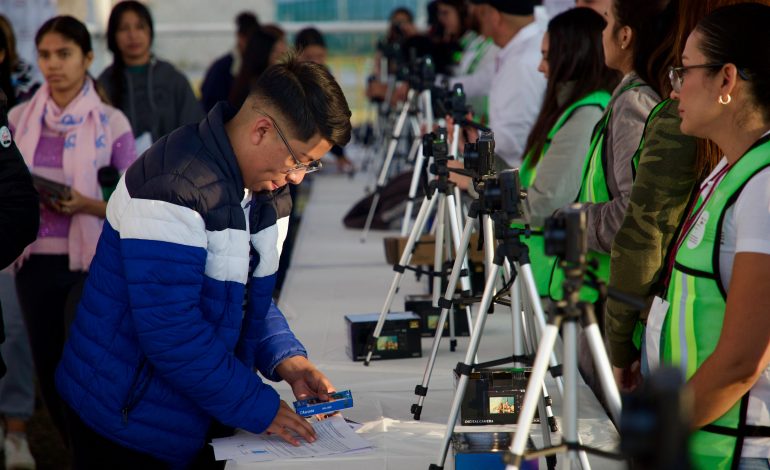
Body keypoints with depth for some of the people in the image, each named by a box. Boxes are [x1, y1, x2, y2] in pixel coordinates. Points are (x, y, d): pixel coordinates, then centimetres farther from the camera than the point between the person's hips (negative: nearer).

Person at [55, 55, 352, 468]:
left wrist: (284, 358, -6)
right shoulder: (174, 190, -26)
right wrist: (258, 408, -23)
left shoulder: (266, 193, 4)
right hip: (126, 419, -8)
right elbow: (169, 329, -29)